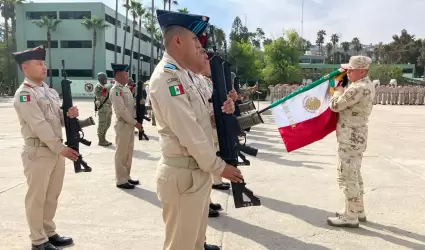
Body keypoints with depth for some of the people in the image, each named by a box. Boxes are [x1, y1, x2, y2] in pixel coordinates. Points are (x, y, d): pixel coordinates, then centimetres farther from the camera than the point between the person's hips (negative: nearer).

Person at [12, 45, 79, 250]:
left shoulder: (49, 91, 14)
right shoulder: (24, 94, -12)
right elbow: (39, 126, -18)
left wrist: (69, 115, -6)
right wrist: (61, 149, -17)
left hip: (56, 150, 8)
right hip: (38, 152, -8)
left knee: (52, 195, 17)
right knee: (37, 197, 4)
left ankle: (50, 233, 31)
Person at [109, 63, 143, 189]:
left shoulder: (126, 89, 15)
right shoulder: (116, 90, -14)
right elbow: (122, 110, -20)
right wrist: (135, 123, -18)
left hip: (130, 124, 9)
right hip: (123, 125, -9)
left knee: (129, 152, 15)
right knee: (121, 153, -1)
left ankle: (126, 177, 26)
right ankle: (121, 181, 8)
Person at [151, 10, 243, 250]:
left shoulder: (186, 74, 12)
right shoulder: (166, 77, -19)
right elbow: (189, 133, -22)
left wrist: (222, 111, -5)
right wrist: (219, 166, -13)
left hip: (198, 170, 9)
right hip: (183, 175, -9)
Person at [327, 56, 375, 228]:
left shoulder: (357, 88, -23)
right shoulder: (368, 85, 10)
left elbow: (335, 105, -17)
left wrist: (338, 90, 0)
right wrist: (342, 89, 4)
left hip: (350, 139, -11)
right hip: (357, 137, 11)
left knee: (346, 177, -2)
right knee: (354, 175, 19)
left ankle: (350, 217, 6)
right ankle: (358, 211, 30)